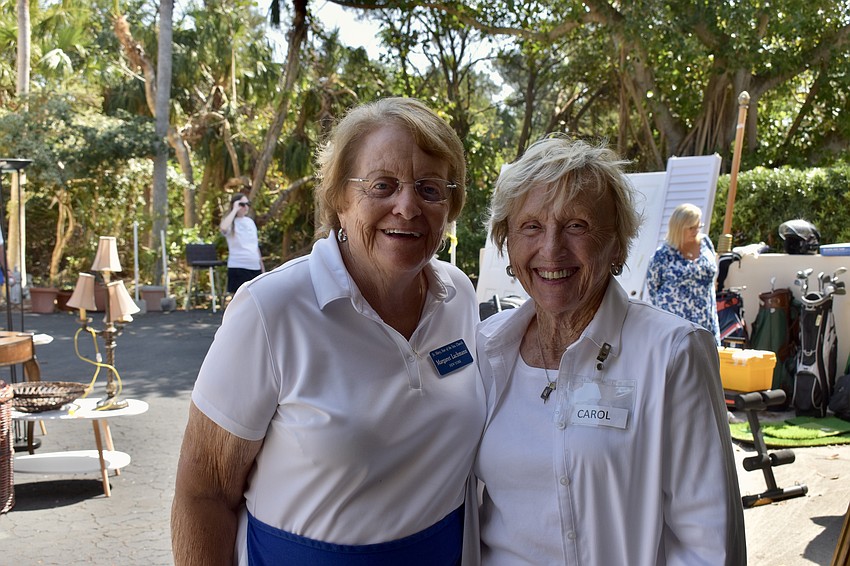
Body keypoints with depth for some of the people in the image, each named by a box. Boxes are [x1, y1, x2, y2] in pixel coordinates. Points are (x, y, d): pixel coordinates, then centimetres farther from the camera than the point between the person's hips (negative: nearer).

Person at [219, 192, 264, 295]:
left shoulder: (250, 222, 13)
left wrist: (262, 266, 16)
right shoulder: (231, 222, -5)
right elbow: (223, 228, -32)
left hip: (255, 267, 6)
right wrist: (235, 210, -21)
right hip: (238, 267, -6)